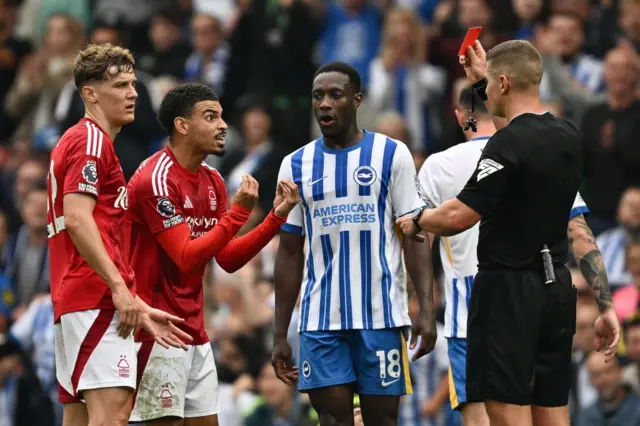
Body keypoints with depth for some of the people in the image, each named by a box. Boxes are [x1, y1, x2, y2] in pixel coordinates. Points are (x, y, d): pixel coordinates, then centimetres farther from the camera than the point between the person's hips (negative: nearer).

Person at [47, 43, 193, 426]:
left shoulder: (76, 140, 25)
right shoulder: (92, 140, -6)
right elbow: (77, 218, -18)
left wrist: (139, 308, 24)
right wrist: (120, 287, -21)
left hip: (72, 301, 10)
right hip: (97, 298, -10)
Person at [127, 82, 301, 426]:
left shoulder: (213, 182, 12)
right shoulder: (157, 179, -15)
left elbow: (229, 259, 11)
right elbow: (187, 258, -21)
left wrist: (276, 217, 1)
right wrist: (239, 212, -25)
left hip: (194, 330, 9)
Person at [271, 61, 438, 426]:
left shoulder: (391, 155, 0)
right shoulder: (296, 165, 9)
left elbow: (414, 236, -2)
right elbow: (290, 254, 11)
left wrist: (426, 308, -12)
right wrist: (280, 335, 8)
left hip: (381, 315, -2)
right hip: (320, 320, 2)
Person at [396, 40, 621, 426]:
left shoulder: (509, 144, -16)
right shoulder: (569, 137, 8)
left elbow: (459, 216, -18)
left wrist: (416, 221, 2)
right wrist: (481, 80, 40)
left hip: (509, 289, -8)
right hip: (557, 287, 8)